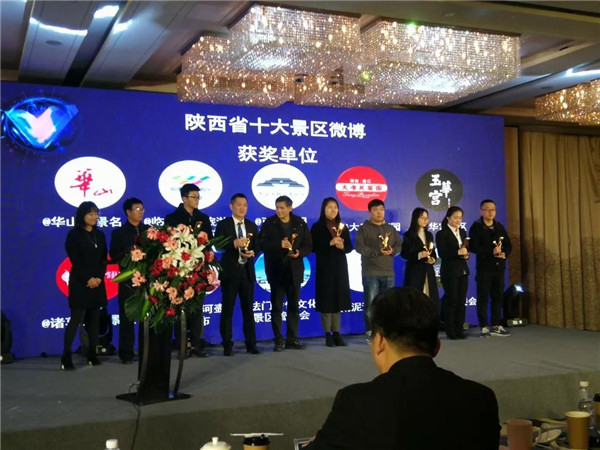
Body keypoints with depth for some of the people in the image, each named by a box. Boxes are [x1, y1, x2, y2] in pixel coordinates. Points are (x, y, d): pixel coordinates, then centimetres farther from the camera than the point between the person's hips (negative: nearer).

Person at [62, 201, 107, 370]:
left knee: (94, 318, 4)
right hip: (80, 282, -5)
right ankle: (66, 356, -7)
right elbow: (75, 260, -8)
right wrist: (88, 279, -13)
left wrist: (99, 277, -7)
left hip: (97, 282, 5)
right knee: (76, 318, -9)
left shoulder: (100, 234, 13)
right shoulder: (74, 234, -2)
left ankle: (92, 353, 10)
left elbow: (104, 259, 8)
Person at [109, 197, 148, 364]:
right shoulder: (119, 233, 5)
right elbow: (114, 256, -4)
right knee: (127, 317, 2)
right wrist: (130, 251, -18)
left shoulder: (149, 231, 12)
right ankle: (126, 353, 9)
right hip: (128, 280, -2)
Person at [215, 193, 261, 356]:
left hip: (247, 271, 4)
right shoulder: (223, 225, -1)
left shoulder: (252, 226, 12)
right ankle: (227, 345, 9)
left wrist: (252, 252, -14)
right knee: (227, 309, 2)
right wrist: (234, 243, -29)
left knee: (248, 309, 8)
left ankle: (251, 344, 14)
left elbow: (257, 246, 8)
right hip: (230, 271, -4)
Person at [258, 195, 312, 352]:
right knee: (277, 307, 1)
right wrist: (279, 244, -23)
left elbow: (308, 245, 5)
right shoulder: (269, 224, -1)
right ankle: (278, 340, 7)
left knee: (294, 306, 9)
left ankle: (292, 338, 18)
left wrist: (299, 253, -15)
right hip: (276, 270, -2)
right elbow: (262, 243, -10)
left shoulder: (300, 223, 6)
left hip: (295, 270, 3)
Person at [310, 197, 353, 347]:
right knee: (326, 300, -3)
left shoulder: (342, 227, 11)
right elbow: (313, 247, -9)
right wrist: (330, 243, -18)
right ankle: (328, 335, 3)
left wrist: (342, 247, -12)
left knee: (338, 300, 5)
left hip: (340, 267, 4)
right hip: (324, 268, -4)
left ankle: (337, 334, 11)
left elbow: (350, 247, 9)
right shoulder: (317, 227, -1)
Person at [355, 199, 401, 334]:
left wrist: (392, 251, -10)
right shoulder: (363, 229, 0)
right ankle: (371, 333, -1)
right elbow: (360, 247, -11)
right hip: (371, 272, -5)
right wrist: (377, 251, -17)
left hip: (388, 272, 5)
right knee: (371, 304, -7)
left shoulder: (391, 229, 16)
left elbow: (399, 245, 12)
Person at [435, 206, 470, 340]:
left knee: (461, 301, 5)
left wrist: (466, 254, 1)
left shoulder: (463, 232, 15)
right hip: (450, 272, -6)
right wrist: (458, 252, -22)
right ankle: (450, 331, 5)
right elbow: (442, 253, -14)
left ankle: (459, 329, 12)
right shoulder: (442, 234, -5)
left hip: (463, 271, 6)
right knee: (451, 301, -3)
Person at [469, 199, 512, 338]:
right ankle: (484, 327, 3)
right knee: (483, 298, -2)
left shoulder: (499, 226, 13)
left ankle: (496, 326, 15)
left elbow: (508, 245, 12)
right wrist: (491, 252, -23)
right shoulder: (476, 227, -5)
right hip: (484, 267, -5)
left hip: (499, 267, 5)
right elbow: (473, 247, -16)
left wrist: (504, 253, -10)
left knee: (498, 297, 8)